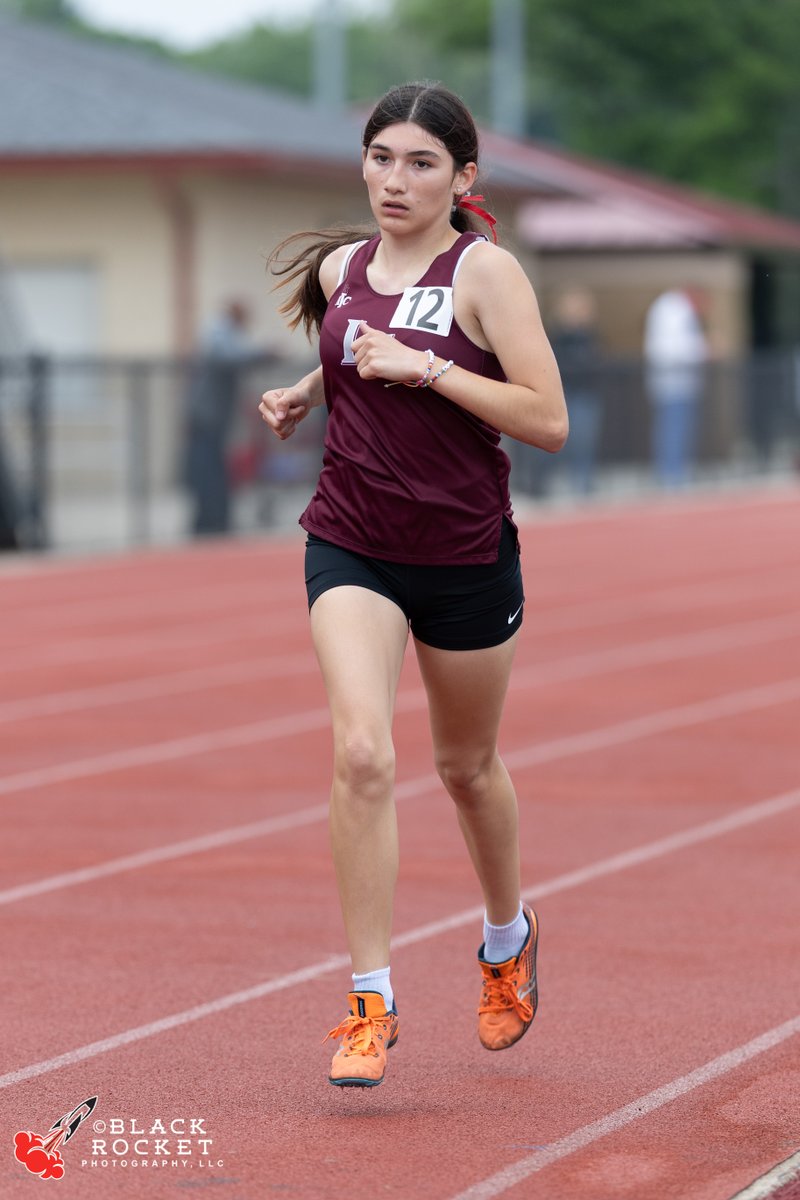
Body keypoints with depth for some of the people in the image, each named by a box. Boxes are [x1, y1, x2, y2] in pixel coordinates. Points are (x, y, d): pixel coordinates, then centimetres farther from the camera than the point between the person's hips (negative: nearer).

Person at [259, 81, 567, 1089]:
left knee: (466, 765, 16)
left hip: (466, 556, -2)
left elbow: (548, 420, -18)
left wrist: (424, 368, -23)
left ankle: (508, 935, 46)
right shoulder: (340, 268, 4)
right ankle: (370, 1003, -12)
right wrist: (304, 393, 9)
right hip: (350, 546, 2)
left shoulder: (485, 271, -11)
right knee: (362, 753, -17)